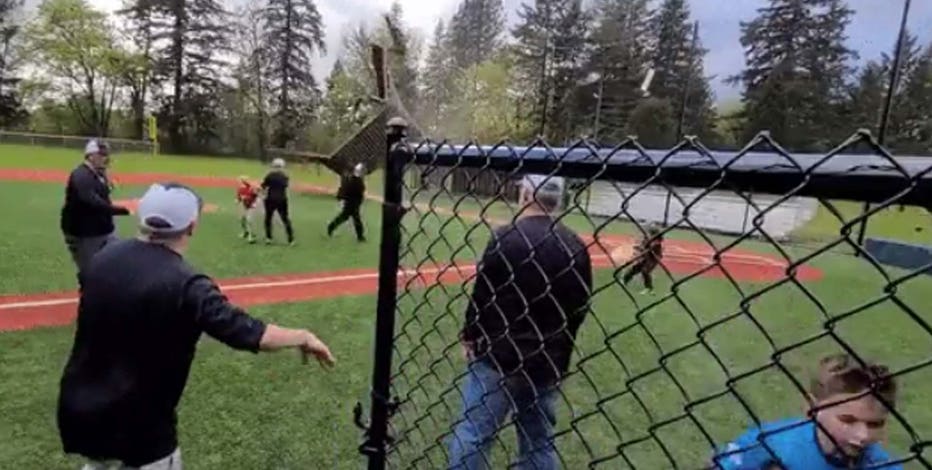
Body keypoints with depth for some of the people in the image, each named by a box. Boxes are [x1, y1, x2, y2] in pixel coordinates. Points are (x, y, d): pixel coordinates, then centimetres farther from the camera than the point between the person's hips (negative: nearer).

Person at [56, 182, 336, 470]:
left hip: (76, 408, 7)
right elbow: (251, 334, -29)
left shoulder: (103, 258, -5)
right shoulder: (184, 284, -26)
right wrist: (304, 337, -14)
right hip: (136, 422, -7)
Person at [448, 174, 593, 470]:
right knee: (539, 442, 17)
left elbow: (483, 294, -10)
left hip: (498, 354, -4)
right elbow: (579, 309, 6)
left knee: (473, 432, 9)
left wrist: (469, 335, 6)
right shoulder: (577, 248, 0)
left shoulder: (505, 237, -13)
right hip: (548, 363, 5)